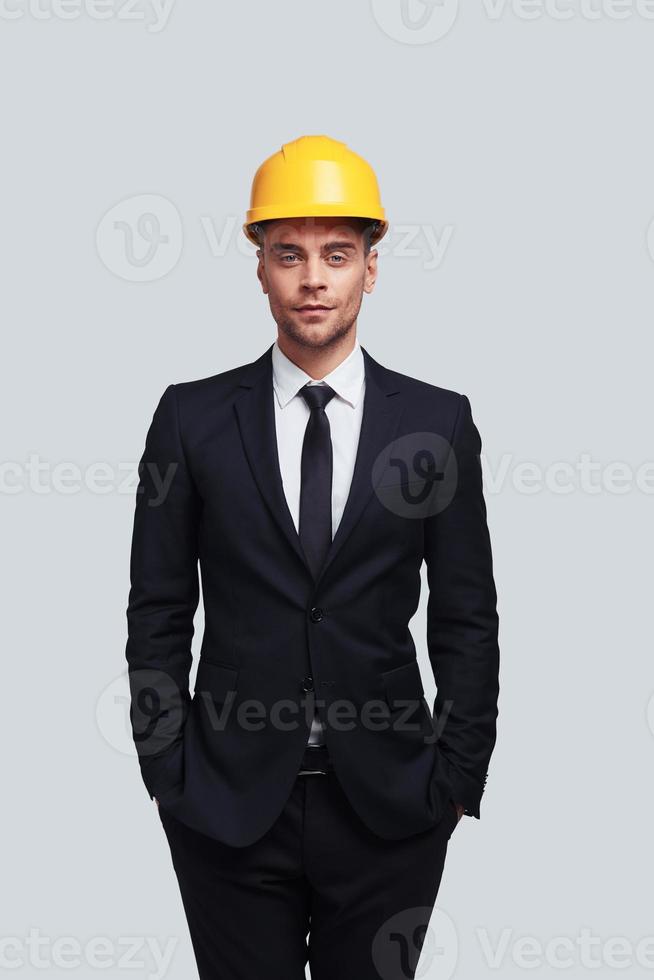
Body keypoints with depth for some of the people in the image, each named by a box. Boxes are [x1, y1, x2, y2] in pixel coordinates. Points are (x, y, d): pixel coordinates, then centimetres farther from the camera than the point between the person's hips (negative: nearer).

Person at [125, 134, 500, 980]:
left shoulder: (438, 421, 0)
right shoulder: (192, 417, 0)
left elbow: (467, 617, 2)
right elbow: (158, 610, 3)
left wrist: (458, 777, -1)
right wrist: (166, 769, -1)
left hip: (388, 806, 0)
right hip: (229, 804, 0)